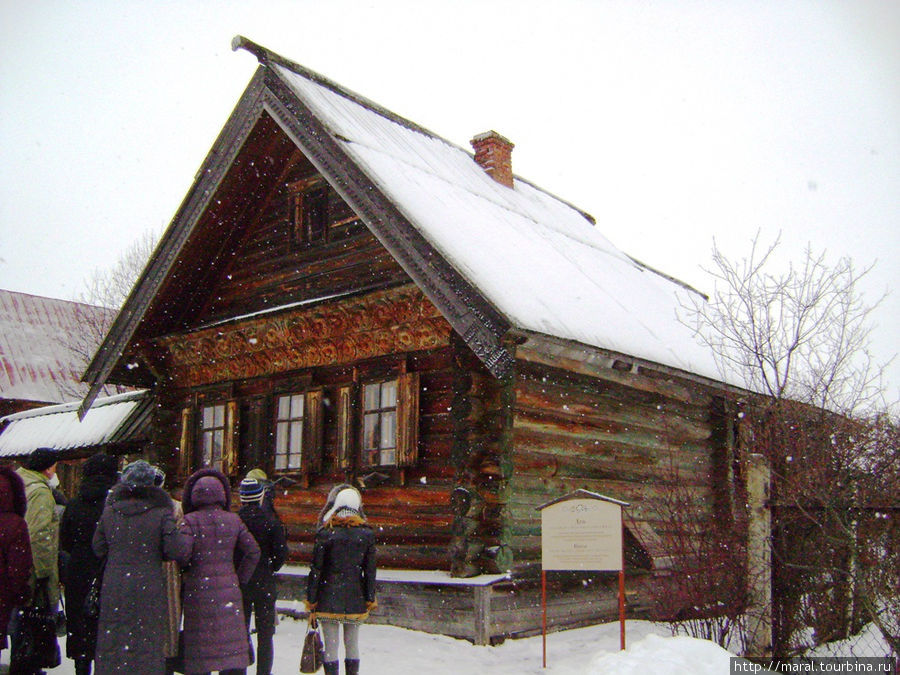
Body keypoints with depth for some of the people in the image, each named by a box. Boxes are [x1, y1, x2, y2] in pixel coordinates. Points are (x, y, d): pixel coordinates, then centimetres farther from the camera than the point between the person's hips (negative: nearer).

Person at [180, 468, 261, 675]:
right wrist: (240, 579, 13)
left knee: (199, 644, 7)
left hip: (198, 590, -2)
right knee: (232, 643, 6)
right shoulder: (233, 520, 4)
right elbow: (253, 552, 5)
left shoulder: (189, 521, -7)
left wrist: (183, 578, 2)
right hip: (228, 589, 2)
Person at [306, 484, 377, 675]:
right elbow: (370, 570, 1)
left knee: (330, 646, 4)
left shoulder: (325, 533, -8)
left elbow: (315, 569, -7)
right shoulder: (367, 534, -1)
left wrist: (311, 599, 0)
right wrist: (370, 599, 9)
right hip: (355, 598, 2)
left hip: (329, 598, -2)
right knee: (352, 645, 14)